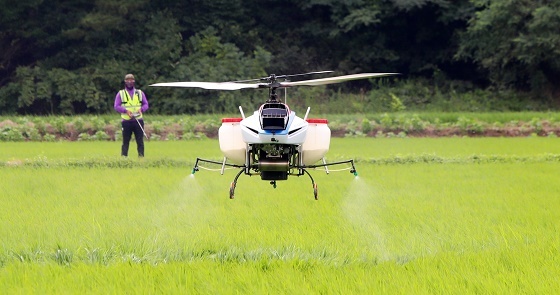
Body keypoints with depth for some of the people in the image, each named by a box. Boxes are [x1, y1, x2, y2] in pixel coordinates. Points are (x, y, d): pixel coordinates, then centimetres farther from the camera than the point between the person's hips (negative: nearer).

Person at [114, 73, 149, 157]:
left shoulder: (140, 93, 16)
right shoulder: (120, 93, 11)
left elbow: (146, 104, 13)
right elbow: (116, 106, 3)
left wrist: (141, 109, -10)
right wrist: (126, 111, -13)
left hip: (138, 120, 1)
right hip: (126, 121, -1)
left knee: (140, 141, -4)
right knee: (125, 141, -2)